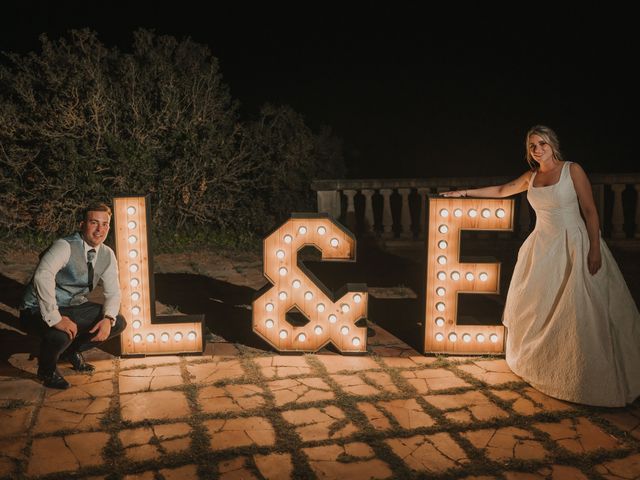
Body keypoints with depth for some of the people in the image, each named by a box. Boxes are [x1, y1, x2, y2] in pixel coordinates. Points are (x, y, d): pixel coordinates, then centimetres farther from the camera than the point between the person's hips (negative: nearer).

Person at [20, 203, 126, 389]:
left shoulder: (107, 255, -2)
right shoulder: (65, 246, -25)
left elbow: (113, 292, 1)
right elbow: (42, 276, -41)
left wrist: (108, 319, -19)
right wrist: (55, 319, -45)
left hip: (74, 307, 7)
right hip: (39, 309, -7)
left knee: (118, 323, -4)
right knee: (61, 335, -37)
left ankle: (73, 351, 19)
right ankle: (46, 370, 0)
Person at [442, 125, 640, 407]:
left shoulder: (572, 170, -6)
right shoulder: (531, 177, 8)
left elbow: (590, 210, -8)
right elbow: (501, 191, 23)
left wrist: (595, 249, -15)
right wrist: (465, 193, 22)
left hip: (574, 244, -5)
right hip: (542, 246, 5)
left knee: (577, 311, -5)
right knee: (538, 308, 8)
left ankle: (584, 376, 7)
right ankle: (537, 363, 25)